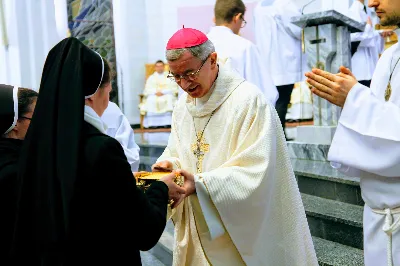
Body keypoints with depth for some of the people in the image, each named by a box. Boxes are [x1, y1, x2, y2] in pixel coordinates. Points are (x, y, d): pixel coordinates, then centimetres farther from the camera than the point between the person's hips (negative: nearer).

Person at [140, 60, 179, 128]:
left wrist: (163, 92, -13)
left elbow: (173, 88, 2)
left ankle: (167, 122, -38)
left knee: (169, 99, -35)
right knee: (150, 101, -32)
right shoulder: (151, 78, 20)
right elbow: (147, 90, 10)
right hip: (153, 96, 1)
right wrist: (155, 92, -11)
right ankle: (153, 123, -36)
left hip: (167, 95, -1)